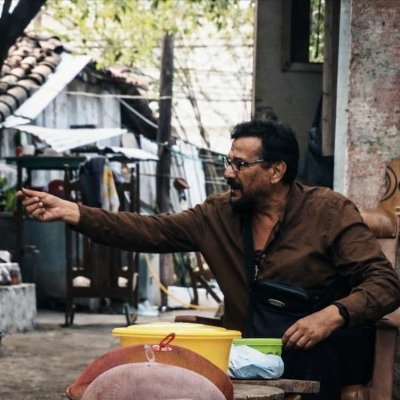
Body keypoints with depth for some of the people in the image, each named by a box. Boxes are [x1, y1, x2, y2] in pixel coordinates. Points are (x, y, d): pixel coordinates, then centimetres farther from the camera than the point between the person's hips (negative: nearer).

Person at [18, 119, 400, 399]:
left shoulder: (330, 212, -6)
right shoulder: (219, 215, 7)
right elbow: (150, 231, 2)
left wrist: (334, 315, -29)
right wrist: (71, 212, -8)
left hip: (324, 350, -4)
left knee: (312, 353, -37)